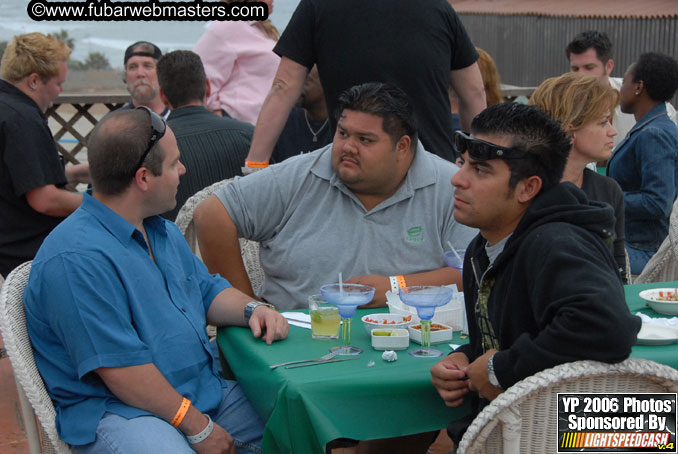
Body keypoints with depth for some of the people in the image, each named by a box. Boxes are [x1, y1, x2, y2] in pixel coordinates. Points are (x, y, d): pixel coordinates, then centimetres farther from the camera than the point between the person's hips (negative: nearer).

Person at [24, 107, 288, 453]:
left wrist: (252, 309, 3)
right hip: (113, 409, -8)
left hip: (203, 391, 9)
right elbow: (120, 369, -21)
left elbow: (208, 290, 25)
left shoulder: (163, 232, 14)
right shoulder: (76, 259, -19)